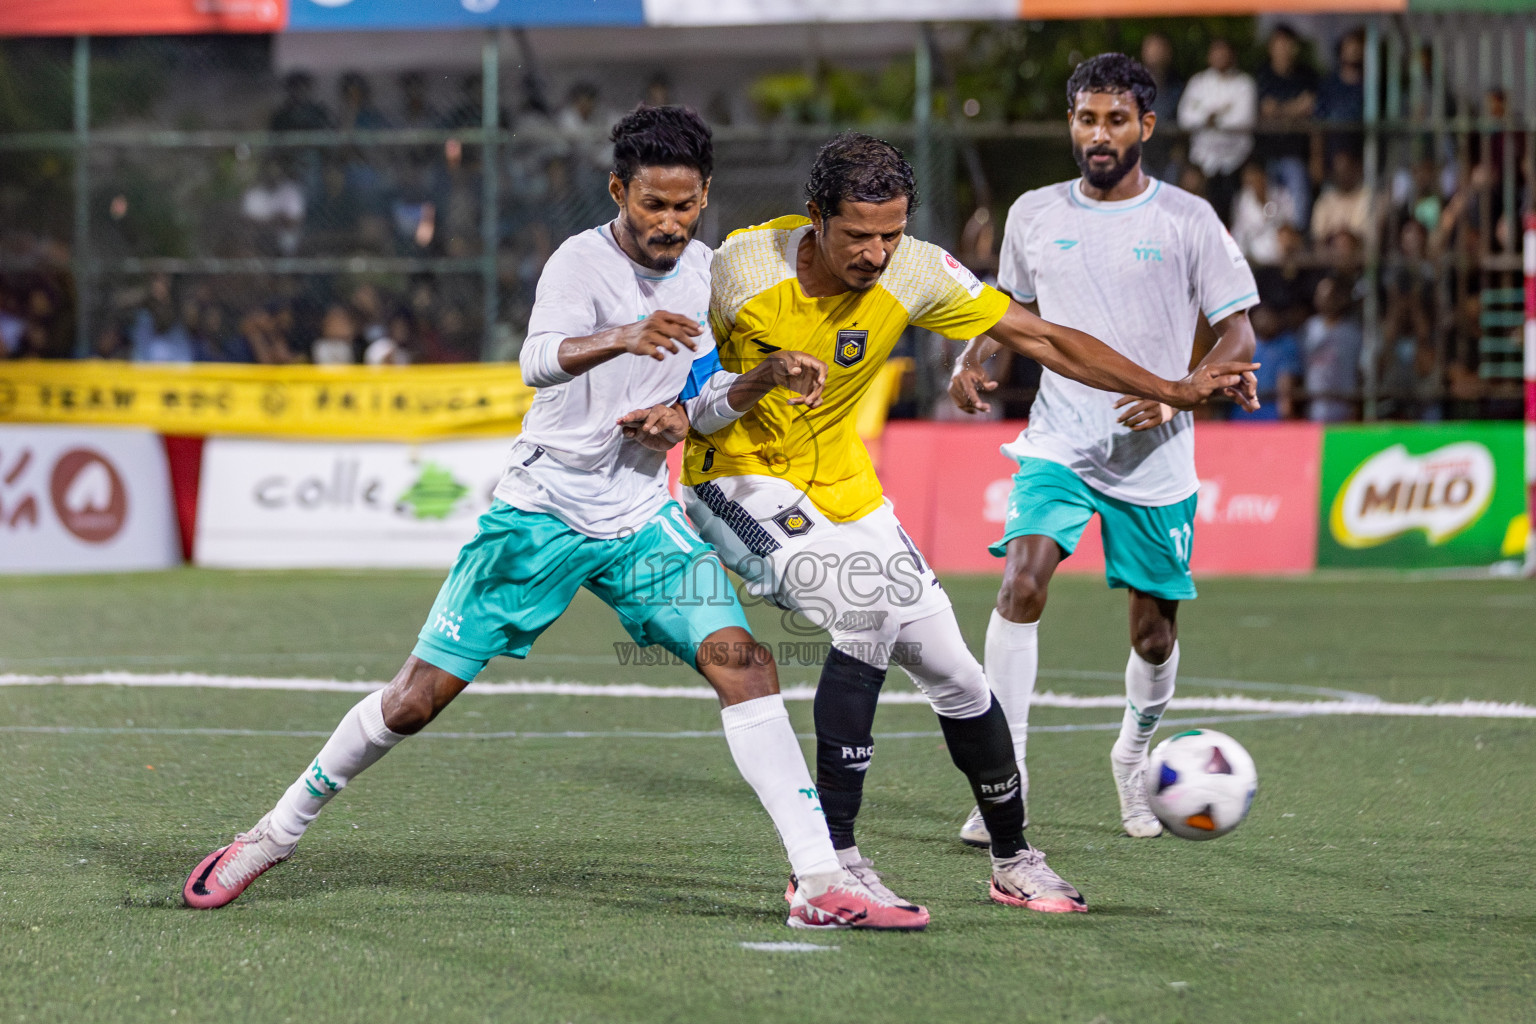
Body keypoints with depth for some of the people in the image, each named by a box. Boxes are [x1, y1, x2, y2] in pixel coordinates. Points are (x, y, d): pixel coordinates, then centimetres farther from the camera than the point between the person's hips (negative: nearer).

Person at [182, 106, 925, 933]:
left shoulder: (706, 274, 3)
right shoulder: (582, 262, -16)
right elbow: (540, 361, -36)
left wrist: (767, 376, -9)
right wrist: (623, 338, -56)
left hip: (643, 519, 4)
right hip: (541, 513, -4)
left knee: (742, 663, -15)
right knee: (418, 695, -2)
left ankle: (819, 881, -15)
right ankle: (279, 830, 18)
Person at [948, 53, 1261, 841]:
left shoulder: (1186, 220, -4)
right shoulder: (1034, 215, 5)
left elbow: (1237, 334, -2)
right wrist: (971, 362, 2)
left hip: (1156, 459, -1)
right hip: (1058, 444, 1)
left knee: (1154, 633, 7)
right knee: (1020, 585, -22)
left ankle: (1133, 759, 37)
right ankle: (1004, 774, -18)